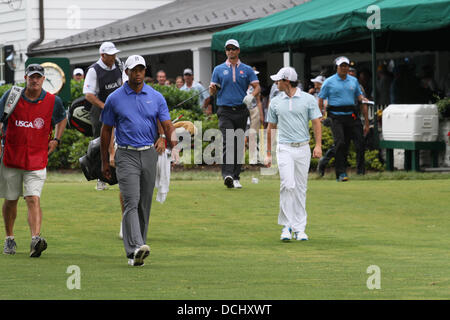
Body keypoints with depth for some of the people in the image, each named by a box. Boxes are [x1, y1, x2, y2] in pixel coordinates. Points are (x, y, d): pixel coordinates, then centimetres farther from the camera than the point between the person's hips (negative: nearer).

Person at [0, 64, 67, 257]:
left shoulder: (53, 101, 0)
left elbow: (62, 119, 21)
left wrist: (56, 140, 9)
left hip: (37, 160, -1)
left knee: (33, 199, -16)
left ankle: (35, 239, -29)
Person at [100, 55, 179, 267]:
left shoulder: (156, 97, 6)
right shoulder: (115, 99, 1)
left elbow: (167, 125, 3)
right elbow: (106, 131, 7)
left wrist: (174, 146, -16)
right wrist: (105, 162, 7)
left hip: (149, 155, 3)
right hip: (126, 155, -3)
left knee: (145, 205, 7)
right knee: (131, 202, -17)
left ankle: (137, 249, 16)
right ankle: (135, 250, -29)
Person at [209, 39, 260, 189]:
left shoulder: (247, 70, 10)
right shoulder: (219, 70, 9)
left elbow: (257, 87, 6)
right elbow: (212, 91, 8)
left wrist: (251, 96, -15)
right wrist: (212, 89, -16)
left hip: (241, 111, 2)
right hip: (225, 111, -2)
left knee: (239, 145, 5)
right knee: (228, 143, -17)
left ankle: (236, 177, 12)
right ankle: (227, 175, -28)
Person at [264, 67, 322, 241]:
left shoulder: (308, 99, 3)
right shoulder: (275, 102, 9)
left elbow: (316, 122, 0)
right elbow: (271, 128, 15)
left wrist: (318, 145, -13)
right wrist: (268, 154, 13)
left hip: (303, 148, 0)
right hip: (284, 149, 0)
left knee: (301, 189, 4)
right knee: (288, 185, -15)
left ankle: (300, 228, 9)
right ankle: (286, 226, -12)